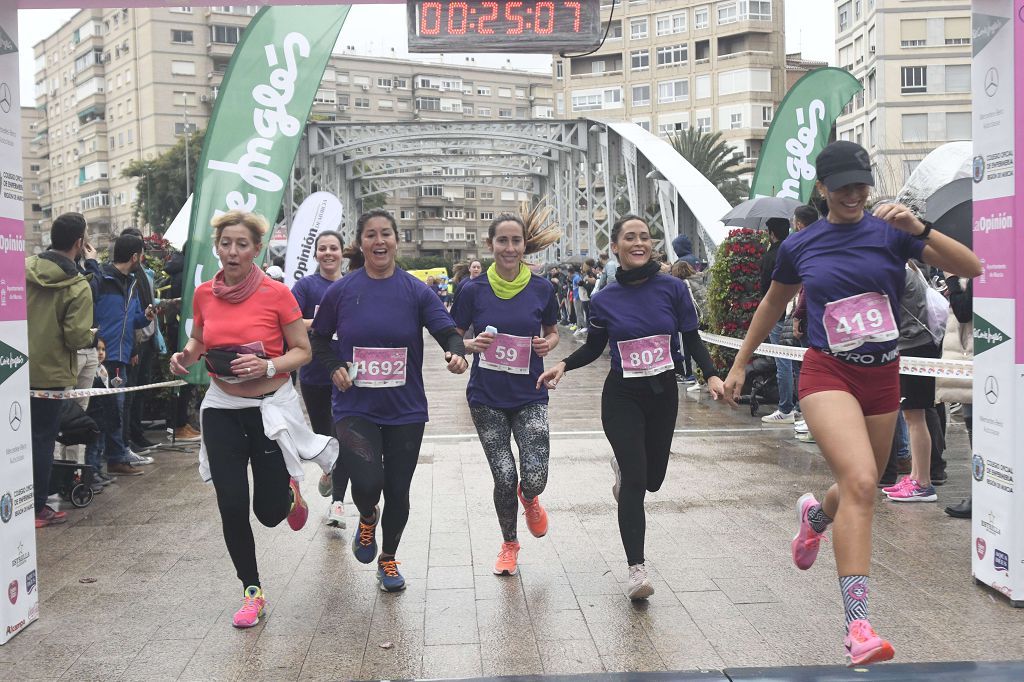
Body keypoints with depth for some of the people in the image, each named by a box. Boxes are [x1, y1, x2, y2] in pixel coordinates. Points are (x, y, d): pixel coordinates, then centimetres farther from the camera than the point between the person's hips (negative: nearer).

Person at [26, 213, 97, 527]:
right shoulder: (78, 286, -17)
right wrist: (93, 336, 1)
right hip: (50, 374, -5)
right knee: (42, 440, 7)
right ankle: (37, 508, 14)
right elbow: (77, 337, -20)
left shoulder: (24, 268, -3)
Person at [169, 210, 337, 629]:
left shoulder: (276, 293, -11)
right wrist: (185, 356, -5)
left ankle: (289, 491, 41)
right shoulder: (204, 294, 0)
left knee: (269, 512, 2)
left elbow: (303, 351, -5)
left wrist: (267, 366, -22)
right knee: (232, 507, -1)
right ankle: (251, 591, 19)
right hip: (222, 409, 3)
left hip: (271, 406, -3)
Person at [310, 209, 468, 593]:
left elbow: (448, 333, -9)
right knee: (368, 483, -19)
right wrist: (334, 368, -7)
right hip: (355, 408, -1)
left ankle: (388, 558, 37)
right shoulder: (340, 291, -1)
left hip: (405, 410, 1)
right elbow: (319, 339, 11)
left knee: (398, 491, 10)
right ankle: (367, 519, 20)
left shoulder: (416, 291, -2)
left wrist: (457, 353, -31)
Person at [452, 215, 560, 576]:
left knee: (534, 477, -12)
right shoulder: (474, 290, -5)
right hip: (487, 397, 0)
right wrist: (472, 345, -17)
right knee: (504, 478, 0)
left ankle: (529, 499, 28)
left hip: (529, 397, 0)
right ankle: (509, 545, 28)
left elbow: (553, 331, 12)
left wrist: (548, 344, -10)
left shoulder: (541, 288, -3)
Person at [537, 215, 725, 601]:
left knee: (652, 479, 14)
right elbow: (593, 348, 8)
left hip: (663, 394, 2)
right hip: (622, 396, -2)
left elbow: (692, 341, 1)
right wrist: (564, 365, -9)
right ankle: (637, 569, -1)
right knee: (635, 481, -11)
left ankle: (621, 465, 51)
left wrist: (711, 375, -14)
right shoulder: (604, 300, -5)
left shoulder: (673, 289, -6)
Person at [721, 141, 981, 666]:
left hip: (883, 377, 3)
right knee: (860, 483, -24)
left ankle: (815, 516, 55)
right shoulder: (799, 246, 2)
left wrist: (918, 229, -22)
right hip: (828, 374, -3)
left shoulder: (890, 232, 0)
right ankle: (857, 625, -21)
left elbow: (971, 268, -8)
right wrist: (739, 364, 21)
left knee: (860, 490, 16)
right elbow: (772, 306, 18)